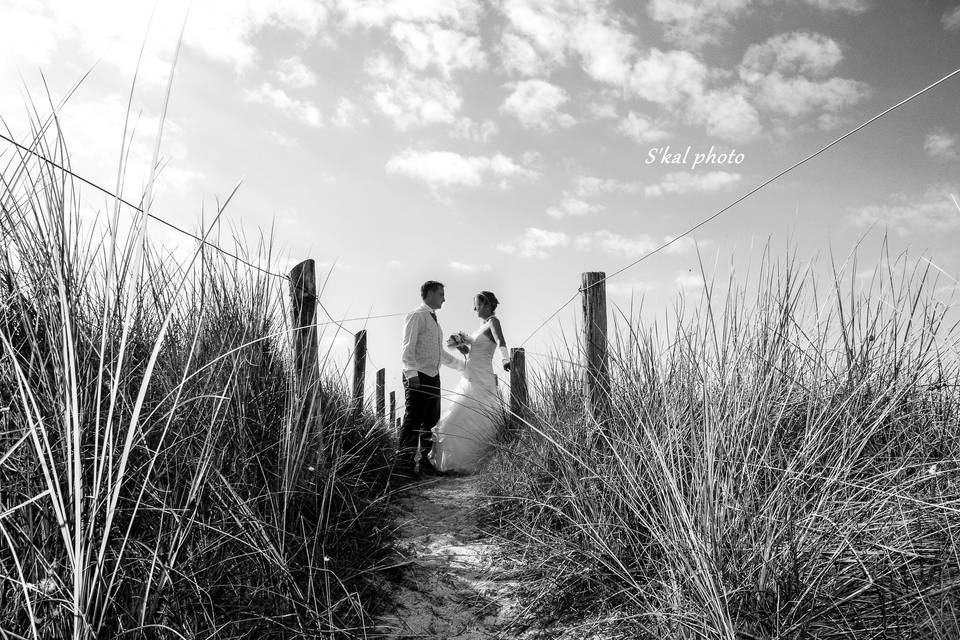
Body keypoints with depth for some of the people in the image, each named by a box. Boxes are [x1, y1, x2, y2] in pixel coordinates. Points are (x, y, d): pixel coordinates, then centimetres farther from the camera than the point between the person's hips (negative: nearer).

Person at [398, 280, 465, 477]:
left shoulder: (434, 320, 22)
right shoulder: (416, 316, -4)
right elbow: (407, 348, -12)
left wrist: (463, 365, 32)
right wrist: (411, 373, -22)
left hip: (433, 377, 9)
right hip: (418, 377, -9)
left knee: (431, 421, 9)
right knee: (412, 421, -9)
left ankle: (426, 461, 16)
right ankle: (404, 463, -6)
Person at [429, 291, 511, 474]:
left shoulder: (493, 321, -9)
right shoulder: (483, 325, 18)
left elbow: (501, 343, -29)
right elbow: (469, 351, 22)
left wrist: (505, 360, -48)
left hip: (481, 381, -10)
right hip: (470, 380, 10)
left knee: (472, 422, -8)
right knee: (461, 420, 13)